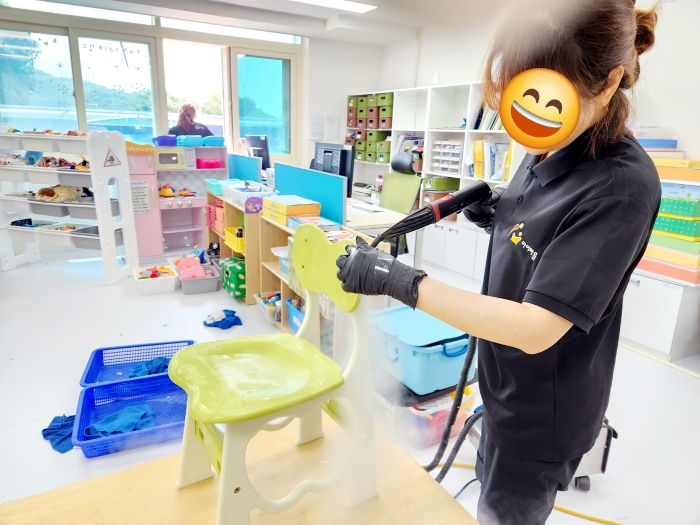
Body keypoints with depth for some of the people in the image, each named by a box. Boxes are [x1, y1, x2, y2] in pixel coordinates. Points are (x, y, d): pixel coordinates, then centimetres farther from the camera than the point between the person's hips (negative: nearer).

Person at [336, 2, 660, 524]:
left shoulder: (620, 186, -28)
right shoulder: (542, 154, -3)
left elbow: (536, 329, -32)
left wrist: (399, 280, -33)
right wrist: (498, 219, -8)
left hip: (542, 412, -8)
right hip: (508, 385, 8)